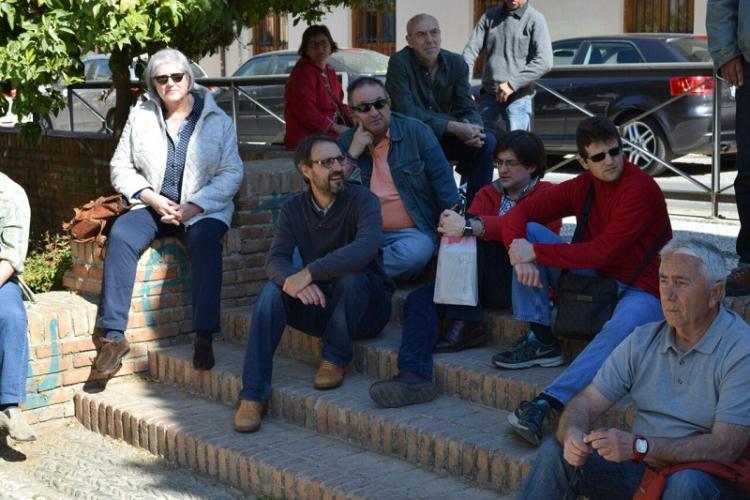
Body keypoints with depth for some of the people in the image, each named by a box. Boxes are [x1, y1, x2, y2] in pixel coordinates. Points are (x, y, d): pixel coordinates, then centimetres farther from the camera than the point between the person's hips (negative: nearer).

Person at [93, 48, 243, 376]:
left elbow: (231, 173, -2)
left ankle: (204, 336, -33)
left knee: (204, 241, -35)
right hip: (152, 205, 2)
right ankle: (114, 334, -26)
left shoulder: (217, 120, 5)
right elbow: (121, 167, 9)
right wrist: (152, 198, -8)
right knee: (120, 235, -28)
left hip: (203, 209, -2)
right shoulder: (140, 116, 11)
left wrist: (193, 207, -14)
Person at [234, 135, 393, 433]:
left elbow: (365, 248, -33)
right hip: (320, 305, 4)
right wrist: (291, 279, -37)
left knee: (351, 275, -34)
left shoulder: (362, 201, -13)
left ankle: (335, 360, -13)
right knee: (273, 290, -23)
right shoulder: (293, 210, 1)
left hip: (367, 307, -4)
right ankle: (253, 395, -25)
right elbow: (275, 260, -12)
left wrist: (309, 272, -39)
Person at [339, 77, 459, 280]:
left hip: (412, 231, 0)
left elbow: (443, 183, 2)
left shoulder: (417, 132, 2)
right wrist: (352, 155, -9)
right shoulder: (346, 143, 8)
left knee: (415, 252, -35)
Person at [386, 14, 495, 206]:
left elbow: (467, 109, -4)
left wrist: (472, 129, -29)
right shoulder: (399, 62, -18)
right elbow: (406, 111, -25)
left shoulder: (456, 63, -3)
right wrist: (453, 127, -31)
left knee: (487, 141, -16)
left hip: (445, 137, 5)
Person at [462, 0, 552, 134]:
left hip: (518, 98, -4)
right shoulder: (490, 16, 12)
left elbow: (544, 62, -12)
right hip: (489, 96, 4)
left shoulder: (535, 19, -3)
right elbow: (471, 49, 6)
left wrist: (513, 84, -17)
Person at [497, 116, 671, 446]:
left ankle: (546, 402, -50)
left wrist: (537, 253, -22)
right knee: (529, 231, -6)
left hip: (640, 291, -6)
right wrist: (522, 257, -20)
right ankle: (540, 342, -12)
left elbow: (603, 252, -24)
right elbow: (518, 214, 1)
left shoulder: (641, 189, -17)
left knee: (623, 326, -42)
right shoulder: (582, 186, 4)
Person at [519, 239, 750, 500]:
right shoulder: (643, 339, 6)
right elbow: (587, 402, 3)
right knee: (554, 451, -14)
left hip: (708, 478, -5)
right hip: (640, 468, 5)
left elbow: (727, 448, -21)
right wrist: (571, 434, -22)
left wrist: (639, 446, -31)